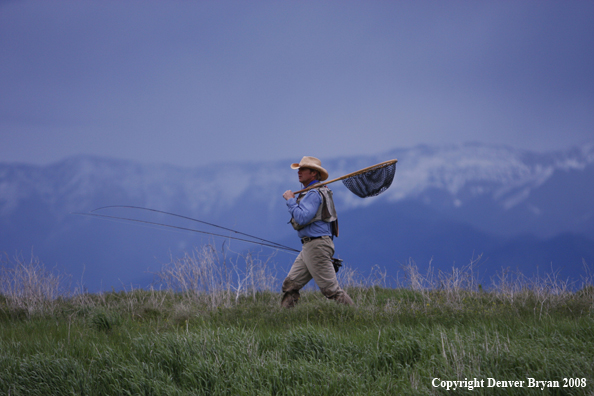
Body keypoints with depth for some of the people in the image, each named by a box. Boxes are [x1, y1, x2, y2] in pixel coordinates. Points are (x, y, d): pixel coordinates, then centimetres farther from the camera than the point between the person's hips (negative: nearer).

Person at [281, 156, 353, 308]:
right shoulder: (311, 193, 20)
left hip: (317, 246, -11)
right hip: (308, 247, 11)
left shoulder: (314, 194, -14)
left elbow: (302, 218, -24)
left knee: (331, 289, -10)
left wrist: (290, 200, -13)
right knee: (290, 285, 6)